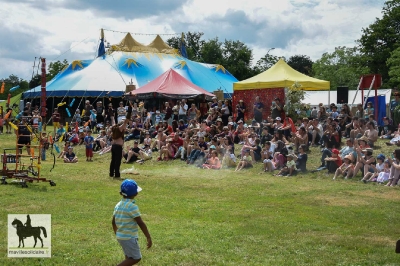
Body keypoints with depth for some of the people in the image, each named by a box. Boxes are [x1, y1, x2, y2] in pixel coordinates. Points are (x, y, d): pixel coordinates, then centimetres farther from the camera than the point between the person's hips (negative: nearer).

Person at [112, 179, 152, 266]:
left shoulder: (118, 205, 6)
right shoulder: (132, 206, -18)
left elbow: (113, 222, 14)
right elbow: (141, 223, -19)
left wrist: (117, 234, 29)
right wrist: (149, 238, -14)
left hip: (120, 236, 9)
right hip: (129, 237, -9)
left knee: (129, 258, 19)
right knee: (136, 258, -1)